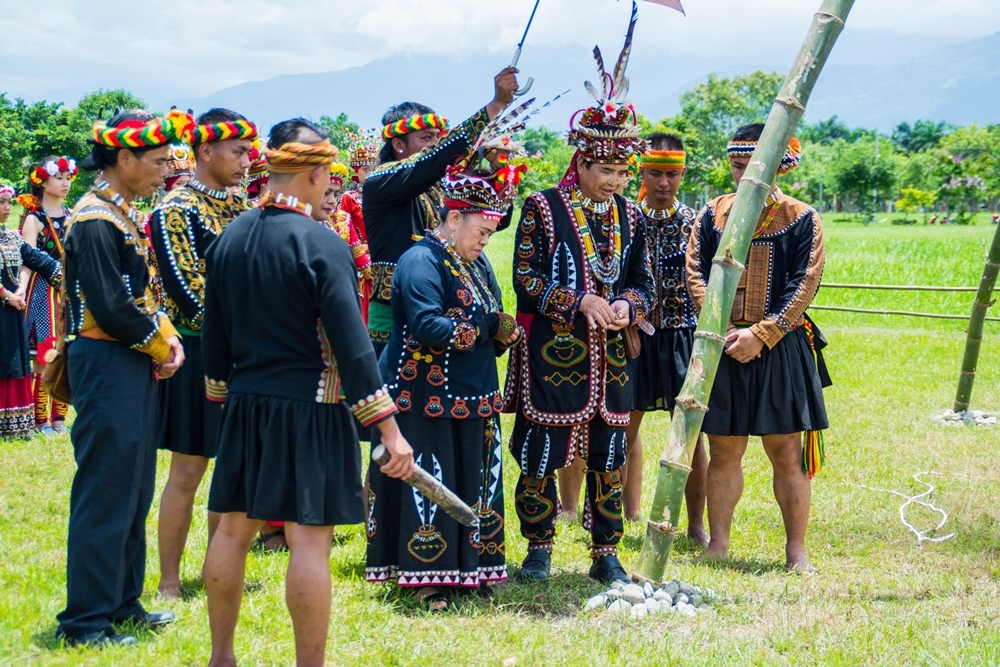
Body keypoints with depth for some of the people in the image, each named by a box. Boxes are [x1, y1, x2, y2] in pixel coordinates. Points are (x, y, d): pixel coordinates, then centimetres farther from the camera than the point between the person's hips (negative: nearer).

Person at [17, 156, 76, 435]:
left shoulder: (71, 216, 12)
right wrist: (22, 287, -31)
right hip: (44, 291, -5)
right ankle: (41, 420, -1)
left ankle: (59, 417, 11)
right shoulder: (33, 218, -5)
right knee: (45, 359, -7)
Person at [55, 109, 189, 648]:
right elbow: (110, 307, -22)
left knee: (134, 488, 16)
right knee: (105, 493, -5)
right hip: (106, 365, -10)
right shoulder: (94, 221, -17)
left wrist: (167, 336, 0)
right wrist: (157, 345, -10)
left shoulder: (124, 215, 13)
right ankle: (86, 620, 1)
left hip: (134, 365, 10)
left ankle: (122, 600, 26)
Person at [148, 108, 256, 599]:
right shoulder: (176, 211, -11)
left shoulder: (239, 207, 12)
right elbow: (188, 291, -17)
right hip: (200, 353, -7)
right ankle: (169, 582, 6)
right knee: (187, 472, -2)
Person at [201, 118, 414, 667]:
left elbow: (214, 338, 13)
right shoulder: (321, 244, -15)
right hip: (309, 412, -7)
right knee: (309, 539, -4)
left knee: (234, 528, 14)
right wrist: (389, 431, -14)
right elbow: (352, 346, -17)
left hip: (245, 407, 7)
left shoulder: (228, 239, 5)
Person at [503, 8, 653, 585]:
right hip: (553, 357, -4)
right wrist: (579, 302, -19)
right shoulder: (543, 208, -5)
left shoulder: (630, 216, 9)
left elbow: (643, 280, 12)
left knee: (608, 459, 8)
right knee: (540, 456, 1)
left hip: (611, 359, 4)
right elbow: (525, 277, -9)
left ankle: (606, 554, 16)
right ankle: (539, 550, 15)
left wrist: (627, 306, -10)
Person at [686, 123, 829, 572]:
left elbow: (804, 285, -6)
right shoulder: (712, 215, 8)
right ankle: (718, 543, 16)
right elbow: (696, 275, 3)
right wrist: (723, 332, -11)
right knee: (723, 450, 7)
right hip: (722, 348, 2)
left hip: (781, 350, -2)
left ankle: (796, 551, 8)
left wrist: (760, 334, -14)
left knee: (786, 452, 0)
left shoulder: (801, 219, 0)